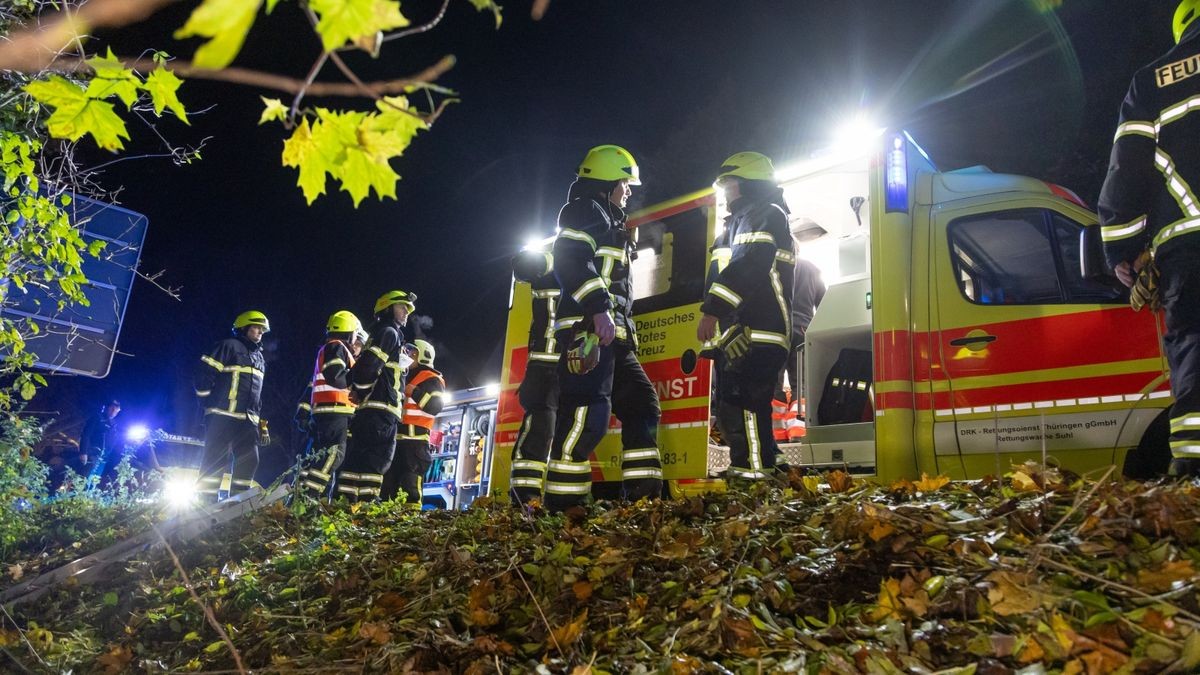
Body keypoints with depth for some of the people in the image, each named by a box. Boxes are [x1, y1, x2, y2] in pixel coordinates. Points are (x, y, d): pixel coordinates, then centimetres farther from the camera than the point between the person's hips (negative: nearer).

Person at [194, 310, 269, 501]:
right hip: (223, 415, -7)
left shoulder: (259, 357, 24)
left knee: (249, 459, 1)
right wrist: (209, 403, -8)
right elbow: (204, 372, -8)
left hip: (248, 419, 8)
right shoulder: (229, 346, -1)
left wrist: (256, 412, 23)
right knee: (216, 459, -8)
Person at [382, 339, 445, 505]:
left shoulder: (432, 380, -2)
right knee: (390, 477, 9)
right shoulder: (407, 377, 26)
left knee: (410, 479, -14)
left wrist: (415, 392, -20)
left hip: (415, 437, -9)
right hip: (398, 436, 9)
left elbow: (436, 407, -17)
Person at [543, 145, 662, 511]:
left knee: (641, 404, 8)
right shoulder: (586, 211, 1)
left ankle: (643, 494, 9)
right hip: (588, 329, -11)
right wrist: (598, 309, -26)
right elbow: (572, 261, -18)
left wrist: (626, 330, 25)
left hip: (611, 334, 11)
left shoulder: (608, 221, 31)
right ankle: (562, 503, -13)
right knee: (587, 413, -17)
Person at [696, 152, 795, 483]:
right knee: (730, 415, 10)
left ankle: (754, 477, -18)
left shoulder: (768, 215, -1)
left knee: (743, 408, -18)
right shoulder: (737, 223, 30)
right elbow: (719, 275, 26)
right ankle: (741, 473, 17)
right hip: (737, 335, 10)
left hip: (757, 334, -10)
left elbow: (748, 267, -17)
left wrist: (712, 311, -22)